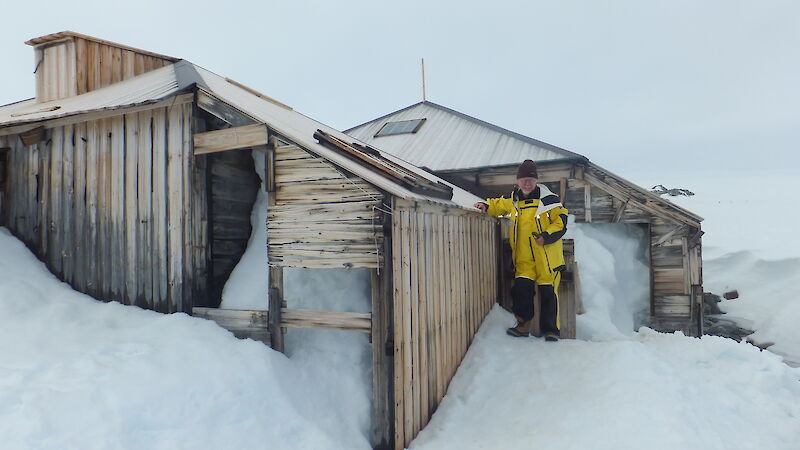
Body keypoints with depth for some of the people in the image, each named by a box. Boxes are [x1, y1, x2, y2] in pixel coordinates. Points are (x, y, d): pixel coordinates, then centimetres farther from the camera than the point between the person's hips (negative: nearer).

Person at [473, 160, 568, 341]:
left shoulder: (547, 199, -3)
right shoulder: (512, 200, 10)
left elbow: (561, 219, -4)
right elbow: (499, 204, 29)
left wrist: (547, 236, -17)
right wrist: (486, 206, 9)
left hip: (547, 256, -3)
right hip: (524, 257, 3)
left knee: (548, 293, 1)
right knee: (521, 287, -9)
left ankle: (550, 330, 14)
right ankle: (524, 324, 8)